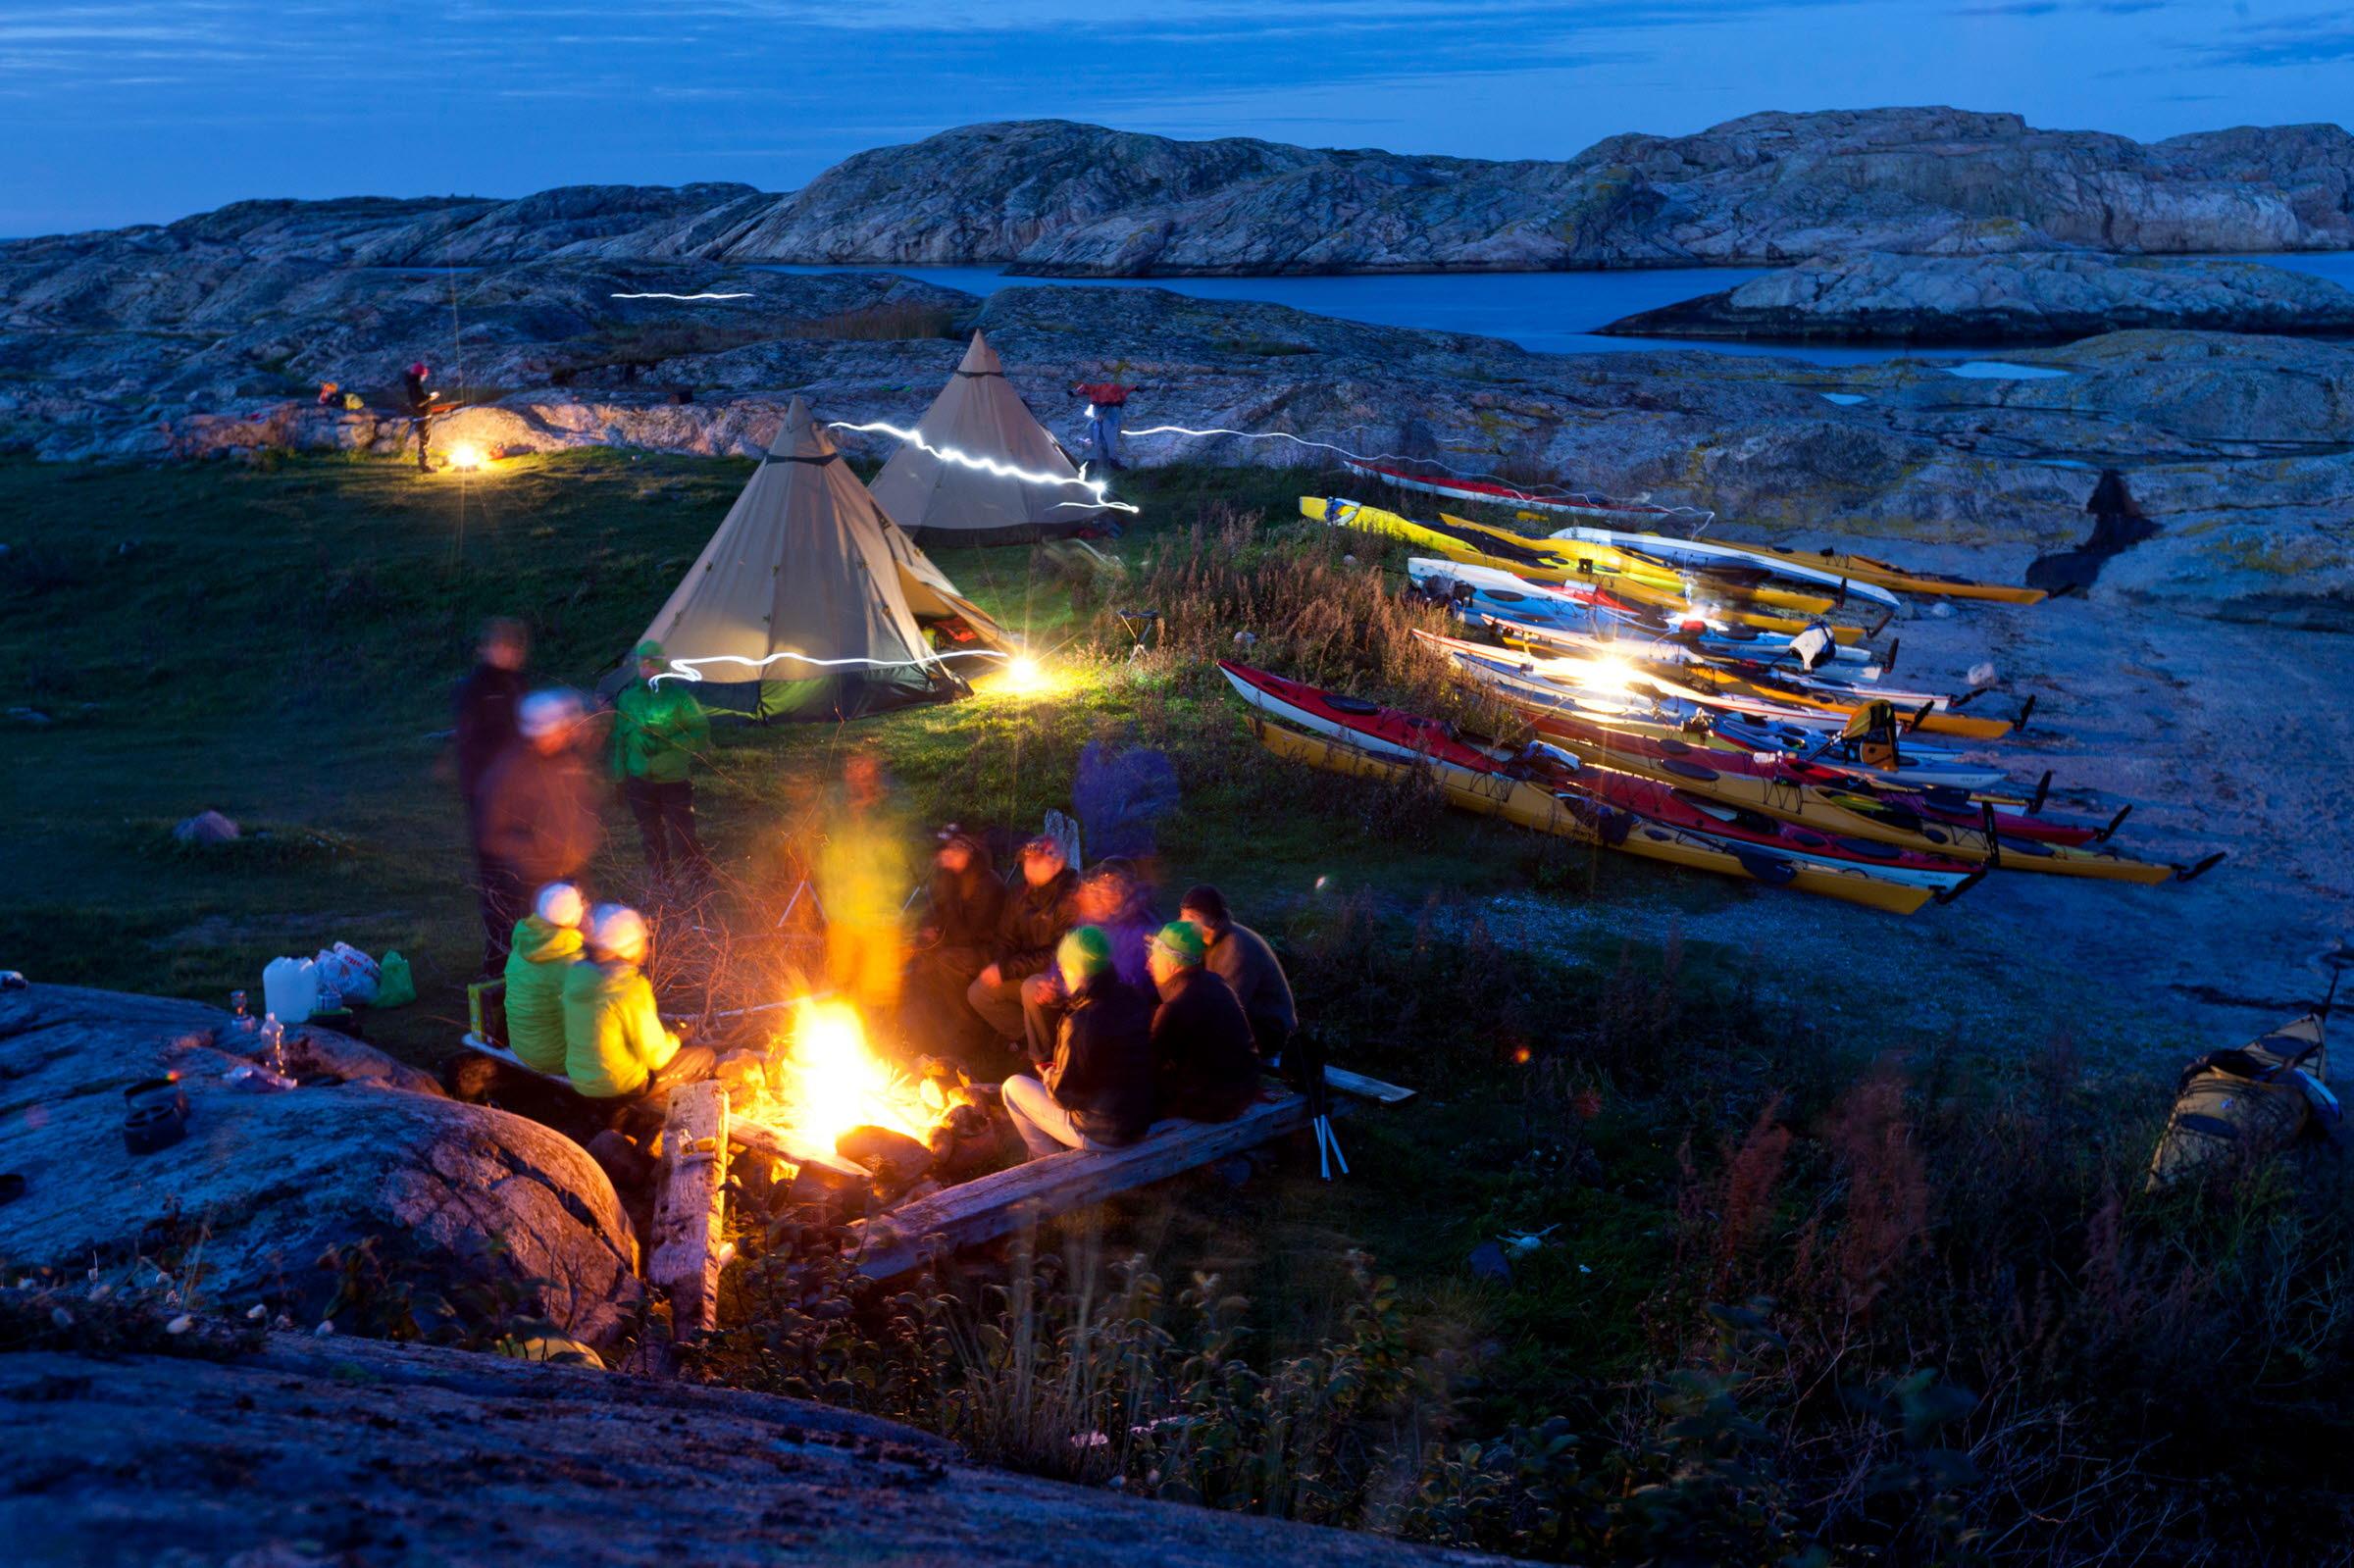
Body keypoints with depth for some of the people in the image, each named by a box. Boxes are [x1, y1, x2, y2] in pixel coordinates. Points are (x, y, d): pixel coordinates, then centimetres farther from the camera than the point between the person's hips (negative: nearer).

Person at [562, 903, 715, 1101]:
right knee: (704, 1054, 10)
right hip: (623, 1086, -7)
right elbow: (656, 1057, -19)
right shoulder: (632, 989, -26)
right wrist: (674, 1039, 2)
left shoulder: (577, 973, -6)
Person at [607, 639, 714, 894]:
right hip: (640, 779, 4)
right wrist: (621, 776, 11)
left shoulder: (678, 695, -9)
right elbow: (620, 739, 10)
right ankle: (662, 887, 27)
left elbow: (700, 731, -9)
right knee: (652, 837, 13)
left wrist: (670, 742, -22)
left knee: (683, 836, -6)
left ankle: (703, 884, 10)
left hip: (674, 780, -4)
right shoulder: (627, 697, 1)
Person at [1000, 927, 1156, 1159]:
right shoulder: (1133, 1000, -6)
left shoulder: (1080, 1023, -28)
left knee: (1013, 1087, 12)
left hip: (1099, 1135, -7)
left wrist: (1049, 1076, 4)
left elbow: (1062, 1094, -16)